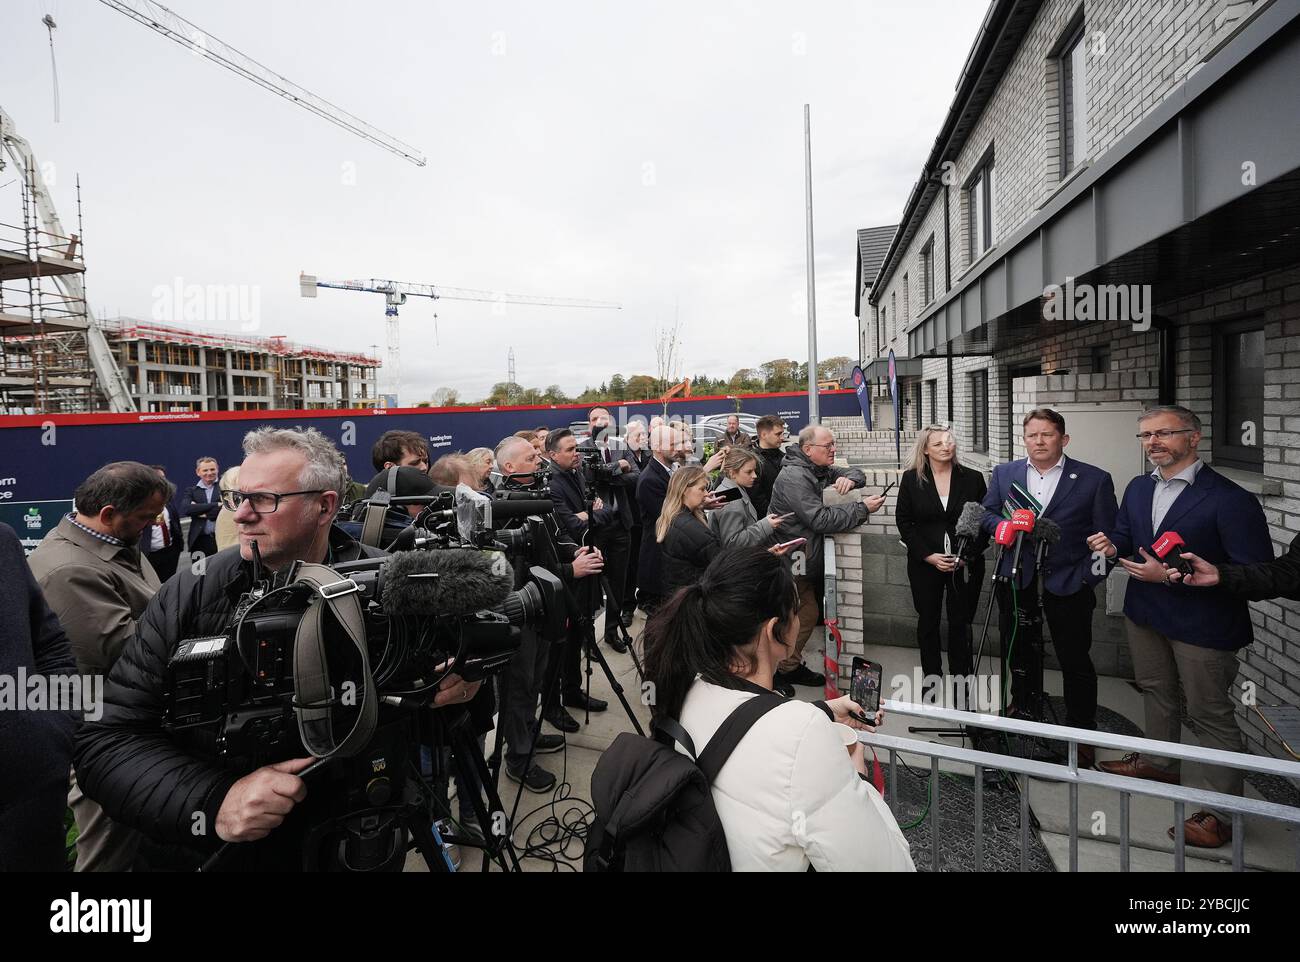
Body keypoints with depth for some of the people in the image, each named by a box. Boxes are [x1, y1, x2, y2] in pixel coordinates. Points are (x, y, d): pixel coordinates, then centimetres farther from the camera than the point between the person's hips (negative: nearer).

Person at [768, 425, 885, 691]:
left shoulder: (819, 470, 9)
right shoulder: (794, 477, -22)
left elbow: (858, 474, 18)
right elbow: (820, 519, -28)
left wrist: (849, 479, -8)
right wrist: (863, 509, -22)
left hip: (806, 558, 10)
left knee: (808, 612, 13)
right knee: (806, 614, -5)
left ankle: (790, 666, 25)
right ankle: (786, 669, 10)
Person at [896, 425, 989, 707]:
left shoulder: (973, 478, 0)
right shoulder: (911, 479, -1)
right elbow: (904, 522, -1)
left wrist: (967, 556, -10)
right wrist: (930, 556, -10)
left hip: (966, 565, 0)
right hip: (925, 564, 0)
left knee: (961, 624, 6)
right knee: (928, 622, 10)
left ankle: (962, 686, 16)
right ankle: (931, 682, 24)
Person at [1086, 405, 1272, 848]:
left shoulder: (1230, 499, -20)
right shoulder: (1139, 488, 3)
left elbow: (1256, 573, -22)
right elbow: (1126, 535, 15)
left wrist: (1173, 576, -27)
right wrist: (1112, 545, -10)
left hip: (1202, 624, -7)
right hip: (1145, 612, 7)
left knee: (1210, 714, 4)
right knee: (1156, 691, 25)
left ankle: (1223, 812, 18)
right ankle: (1159, 762, 47)